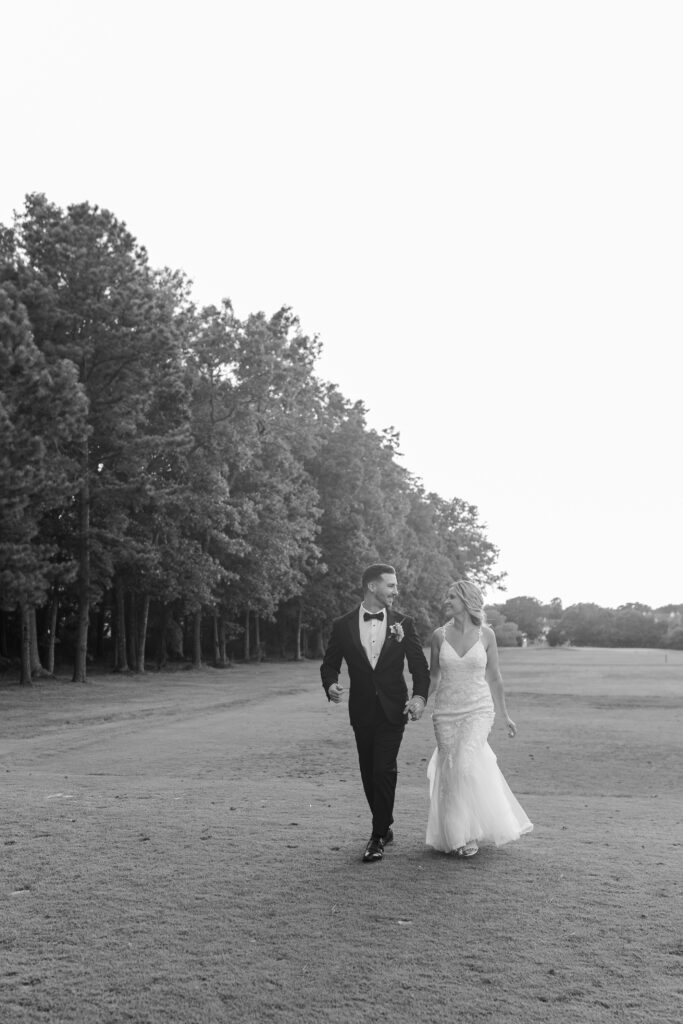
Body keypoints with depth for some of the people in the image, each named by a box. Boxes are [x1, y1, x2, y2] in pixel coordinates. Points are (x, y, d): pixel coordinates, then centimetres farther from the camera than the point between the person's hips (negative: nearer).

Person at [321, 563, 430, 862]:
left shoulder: (403, 624, 0)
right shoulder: (342, 626, -1)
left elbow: (419, 665, 0)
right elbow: (330, 664, 4)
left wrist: (420, 695, -17)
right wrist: (331, 684, -18)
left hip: (393, 711, -1)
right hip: (361, 711, 1)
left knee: (384, 771, -10)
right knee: (369, 773, 10)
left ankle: (378, 836, 0)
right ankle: (384, 828, 28)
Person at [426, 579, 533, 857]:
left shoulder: (485, 634, -2)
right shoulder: (440, 635, 1)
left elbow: (494, 677, 8)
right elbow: (433, 675, 10)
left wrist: (504, 714, 13)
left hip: (478, 710, -2)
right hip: (446, 712, 2)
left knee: (466, 764, -20)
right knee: (449, 772, 2)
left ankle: (470, 833, -5)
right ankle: (455, 833, 20)